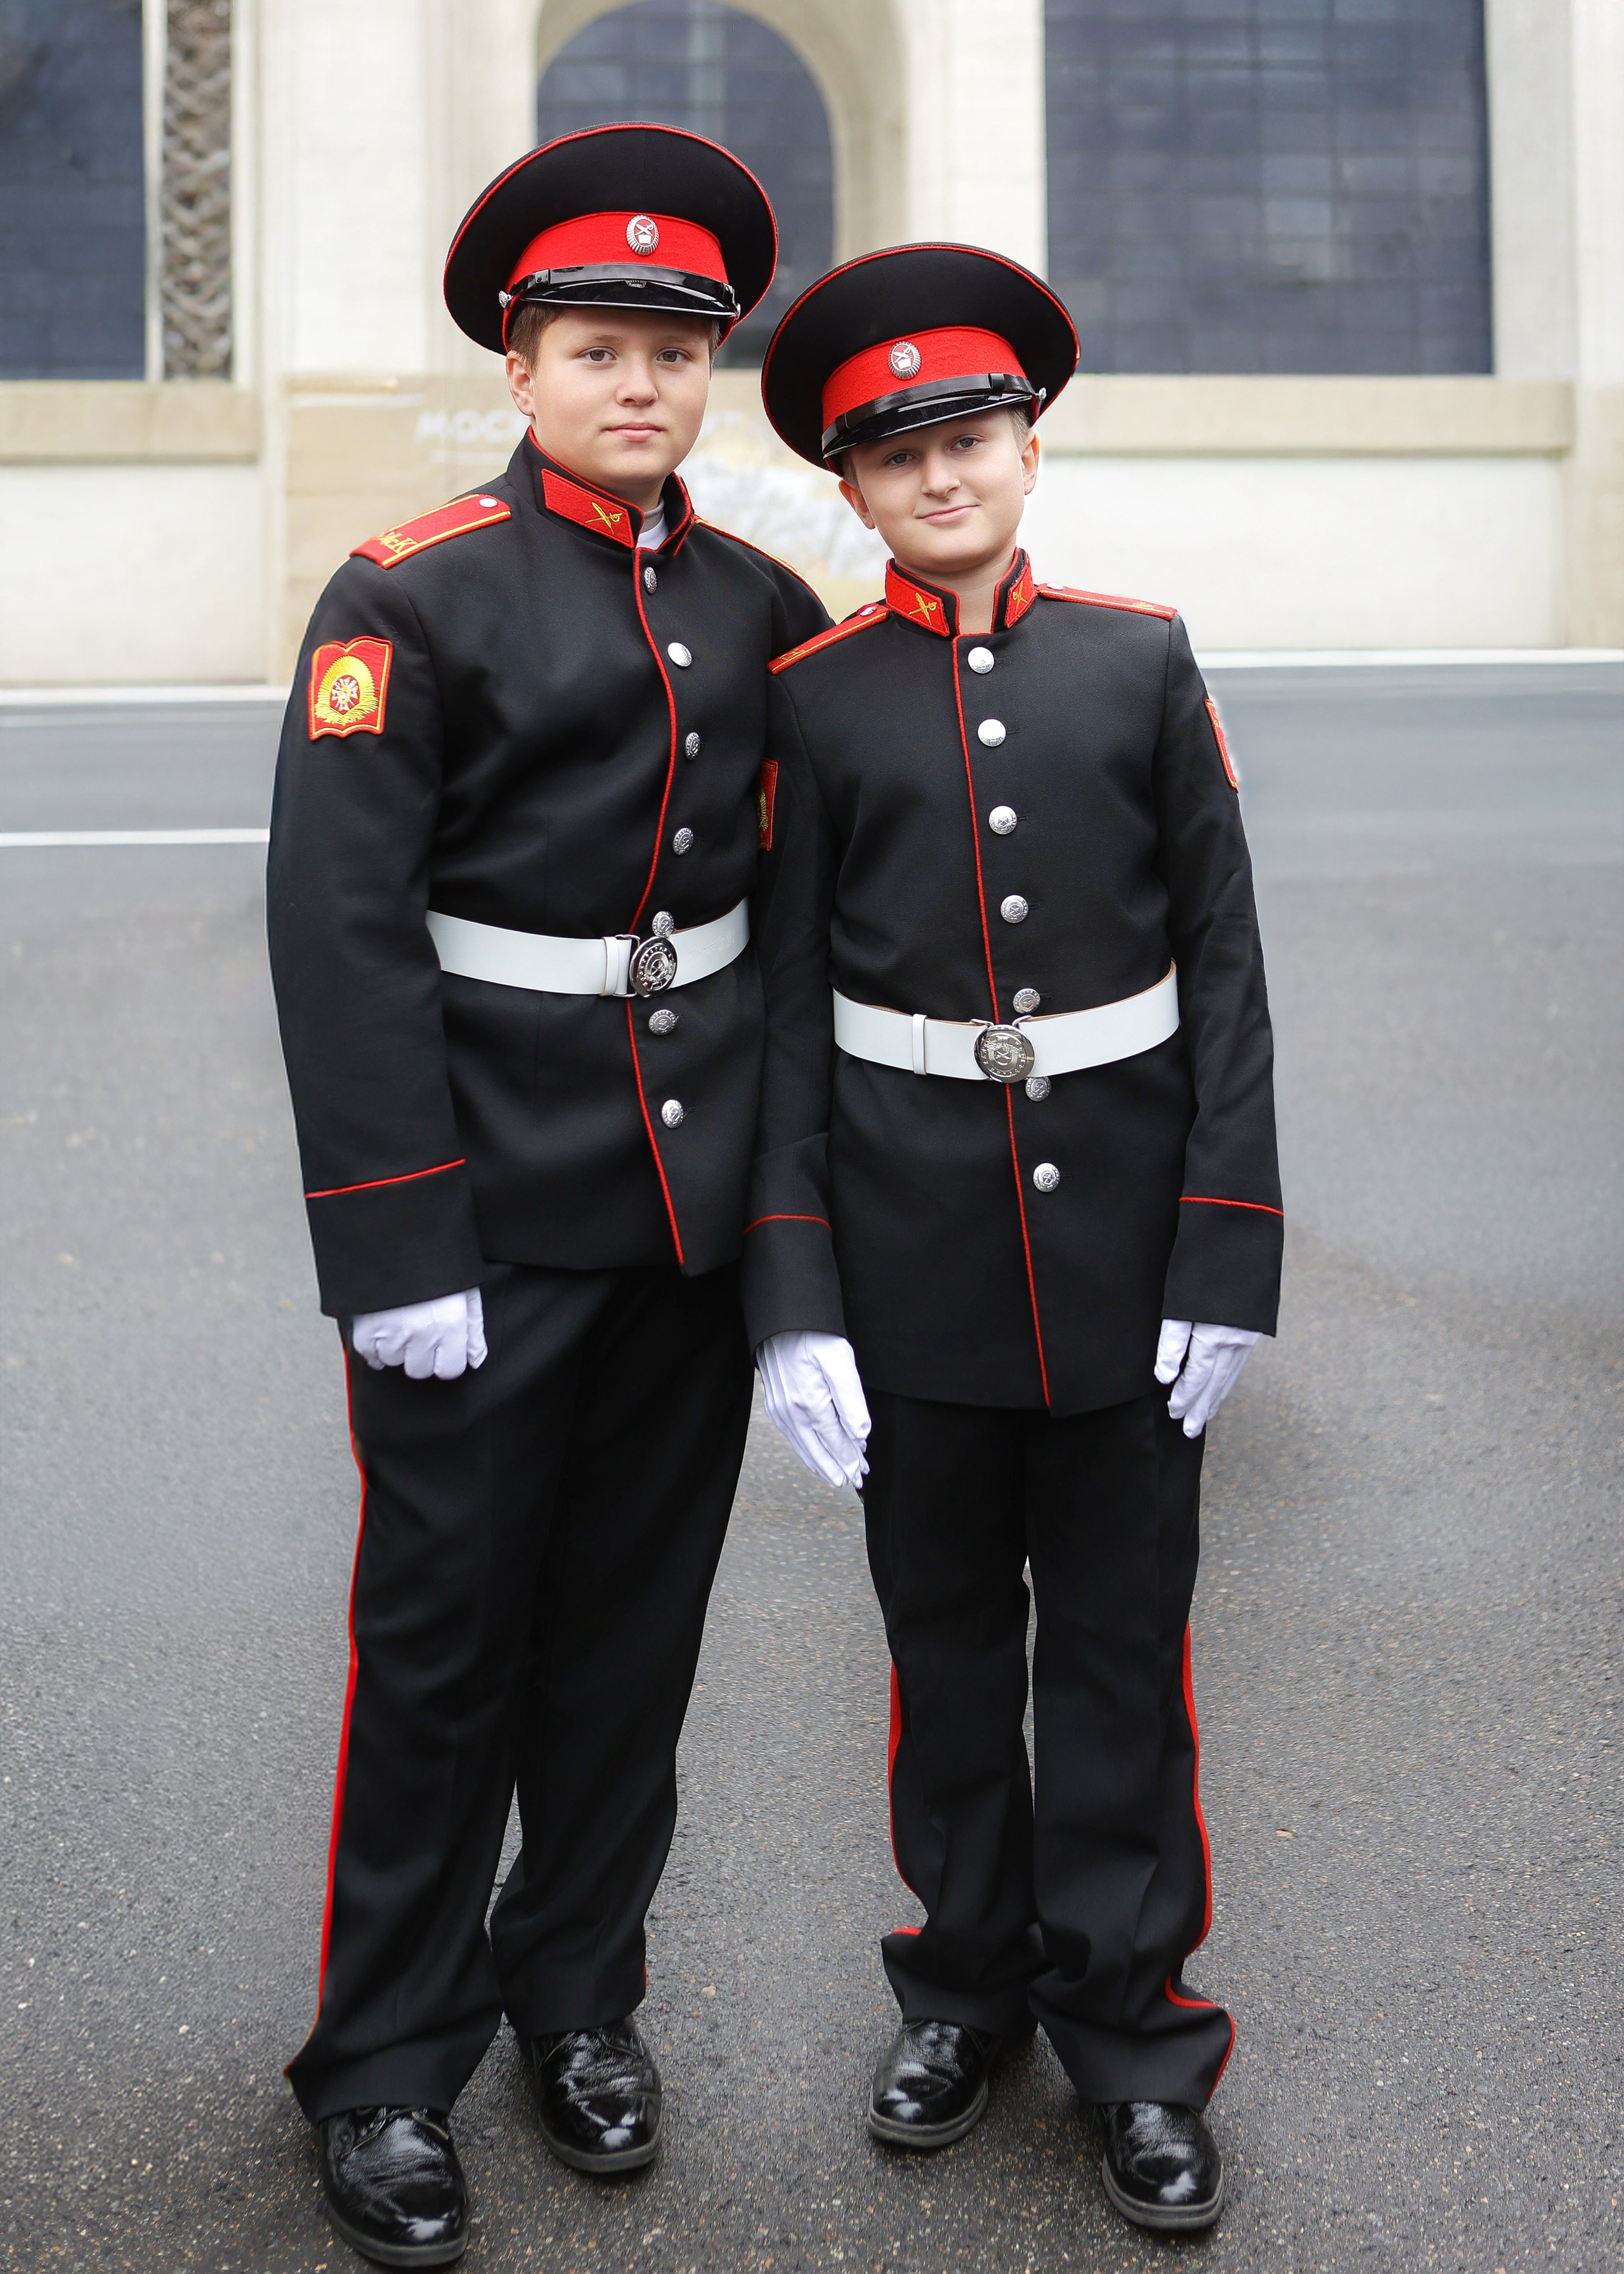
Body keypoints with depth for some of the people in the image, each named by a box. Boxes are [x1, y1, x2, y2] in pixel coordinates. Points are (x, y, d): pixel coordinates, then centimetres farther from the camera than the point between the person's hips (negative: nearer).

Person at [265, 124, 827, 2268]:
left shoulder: (763, 606, 7)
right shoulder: (409, 598, -8)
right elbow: (342, 940, -13)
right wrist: (396, 1251, -17)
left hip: (700, 1207, 5)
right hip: (492, 1214, -4)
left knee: (638, 1616, 14)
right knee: (445, 1630, 5)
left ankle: (579, 1993, 33)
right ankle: (389, 2066, 22)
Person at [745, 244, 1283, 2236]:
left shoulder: (1141, 659, 1)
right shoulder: (813, 698, 1)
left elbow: (1225, 970, 1)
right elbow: (782, 1009, -1)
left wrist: (1223, 1259, -5)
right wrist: (794, 1299, -7)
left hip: (1123, 1233, 0)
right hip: (912, 1242, 0)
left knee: (1123, 1637, 8)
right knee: (946, 1627, 13)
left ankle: (1131, 2022, 24)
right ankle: (968, 1978, 32)